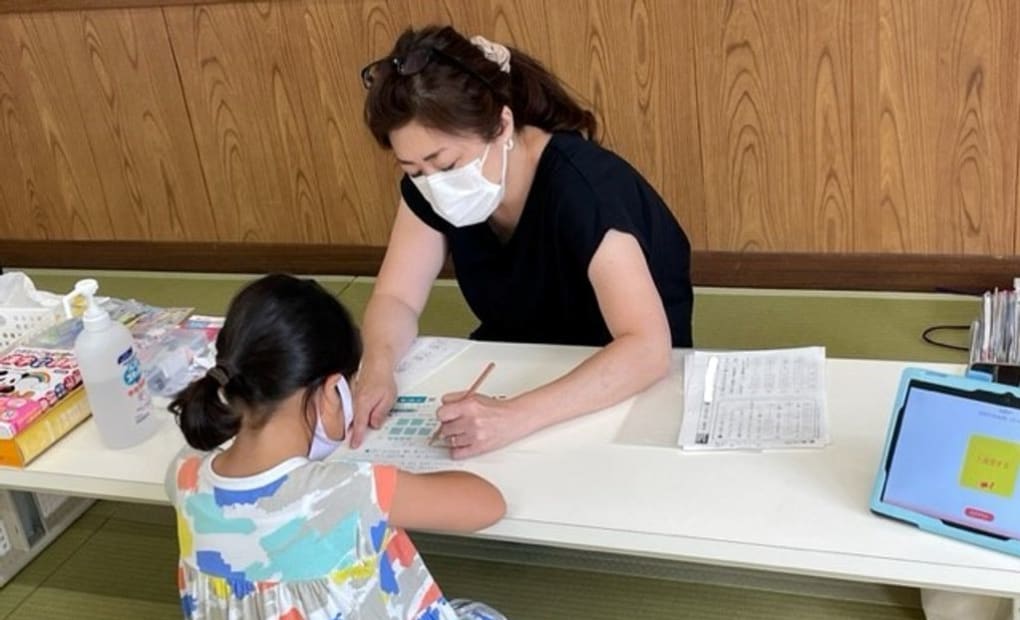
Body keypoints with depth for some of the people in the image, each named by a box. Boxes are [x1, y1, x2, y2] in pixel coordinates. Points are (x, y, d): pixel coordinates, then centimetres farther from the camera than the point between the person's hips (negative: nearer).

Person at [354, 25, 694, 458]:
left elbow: (648, 348, -37)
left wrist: (516, 417, -48)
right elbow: (396, 299, -8)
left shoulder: (580, 188, -30)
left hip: (625, 379, -4)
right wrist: (377, 368, -29)